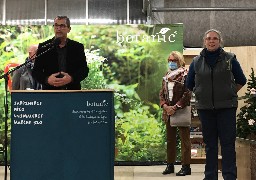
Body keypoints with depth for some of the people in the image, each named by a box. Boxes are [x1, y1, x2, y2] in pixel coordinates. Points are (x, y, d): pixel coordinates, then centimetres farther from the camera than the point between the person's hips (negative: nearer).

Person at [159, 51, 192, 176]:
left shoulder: (185, 75, -7)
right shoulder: (166, 76, 13)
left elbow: (187, 94, -14)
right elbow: (161, 93, 11)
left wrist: (175, 107, -17)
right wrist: (165, 106, -5)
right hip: (168, 111, 7)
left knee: (184, 139, -1)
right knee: (170, 139, 12)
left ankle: (186, 166, 2)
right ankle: (170, 165, 20)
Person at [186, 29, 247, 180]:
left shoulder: (230, 59, 2)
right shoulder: (197, 62, 6)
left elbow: (241, 80, 11)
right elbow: (189, 85, 18)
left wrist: (230, 93, 6)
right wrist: (202, 95, 12)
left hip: (226, 107, -2)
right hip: (205, 109, 2)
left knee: (228, 143, -3)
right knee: (210, 144, 8)